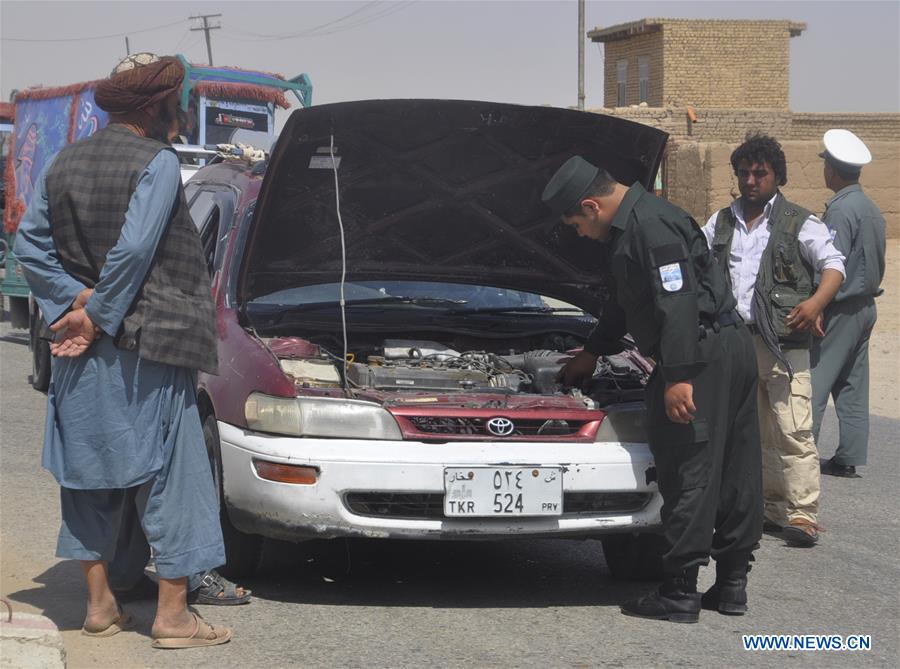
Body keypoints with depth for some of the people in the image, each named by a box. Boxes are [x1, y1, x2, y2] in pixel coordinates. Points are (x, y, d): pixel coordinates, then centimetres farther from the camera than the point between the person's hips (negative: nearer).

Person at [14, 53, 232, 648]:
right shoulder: (157, 162, -12)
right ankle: (173, 614, 2)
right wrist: (97, 316, -10)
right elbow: (134, 249, -19)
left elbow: (31, 244, 7)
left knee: (92, 469, 14)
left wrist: (76, 300, -1)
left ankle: (100, 604, 19)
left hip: (83, 355, 7)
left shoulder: (65, 164, 9)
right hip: (145, 350, -7)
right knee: (170, 472, 1)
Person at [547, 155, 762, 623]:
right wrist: (592, 353, 45)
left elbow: (679, 302, -23)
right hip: (732, 346, 11)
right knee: (734, 472, 11)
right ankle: (732, 584, 18)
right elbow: (625, 304, 35)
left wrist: (678, 376, -25)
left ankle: (679, 593, -3)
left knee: (687, 475, -7)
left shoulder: (649, 226, -14)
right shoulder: (635, 224, 20)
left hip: (700, 355, -11)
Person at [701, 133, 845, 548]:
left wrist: (815, 302, -22)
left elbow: (833, 264, -4)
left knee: (794, 432, -11)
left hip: (783, 344, -5)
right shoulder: (720, 224, 17)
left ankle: (803, 516, -12)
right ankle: (772, 508, 20)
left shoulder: (798, 224, 3)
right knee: (756, 433, 11)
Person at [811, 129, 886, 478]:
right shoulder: (872, 209, 10)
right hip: (866, 304, 9)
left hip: (840, 308, -9)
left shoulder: (840, 211, -17)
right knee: (853, 385, 10)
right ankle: (849, 457, 12)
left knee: (815, 382, -5)